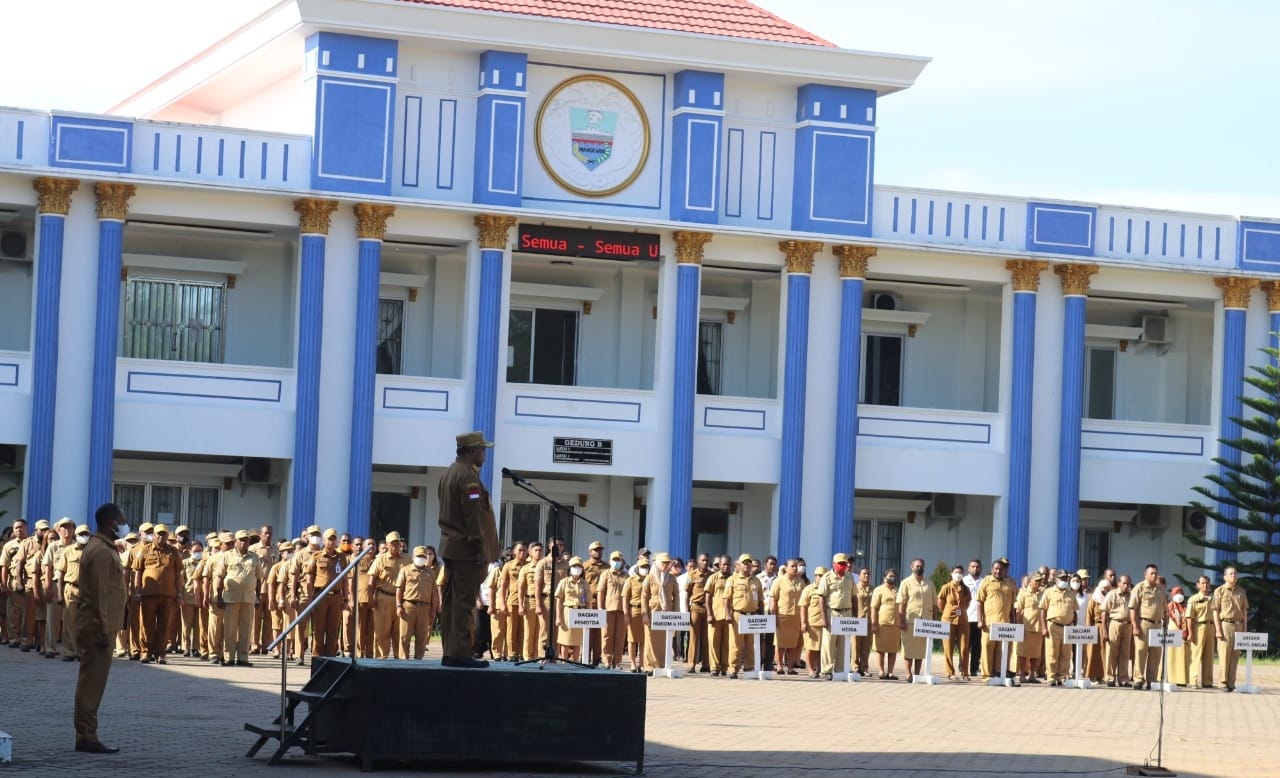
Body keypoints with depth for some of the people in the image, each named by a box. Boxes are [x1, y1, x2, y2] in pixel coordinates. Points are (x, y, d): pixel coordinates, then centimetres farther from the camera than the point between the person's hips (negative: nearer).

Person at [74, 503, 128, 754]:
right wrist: (103, 630, -22)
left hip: (96, 627, 10)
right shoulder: (102, 552, -16)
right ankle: (87, 737, -5)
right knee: (92, 683, -7)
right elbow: (99, 594, -21)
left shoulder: (102, 547, 16)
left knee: (91, 682, 12)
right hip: (96, 627, -10)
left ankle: (85, 735, 16)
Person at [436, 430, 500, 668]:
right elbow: (473, 516, -19)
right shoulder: (468, 476, -14)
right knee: (465, 602, -9)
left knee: (451, 601, 9)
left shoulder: (450, 472, 17)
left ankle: (450, 653, 12)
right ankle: (460, 653, -10)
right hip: (467, 549, -10)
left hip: (450, 547, 10)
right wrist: (481, 549, -18)